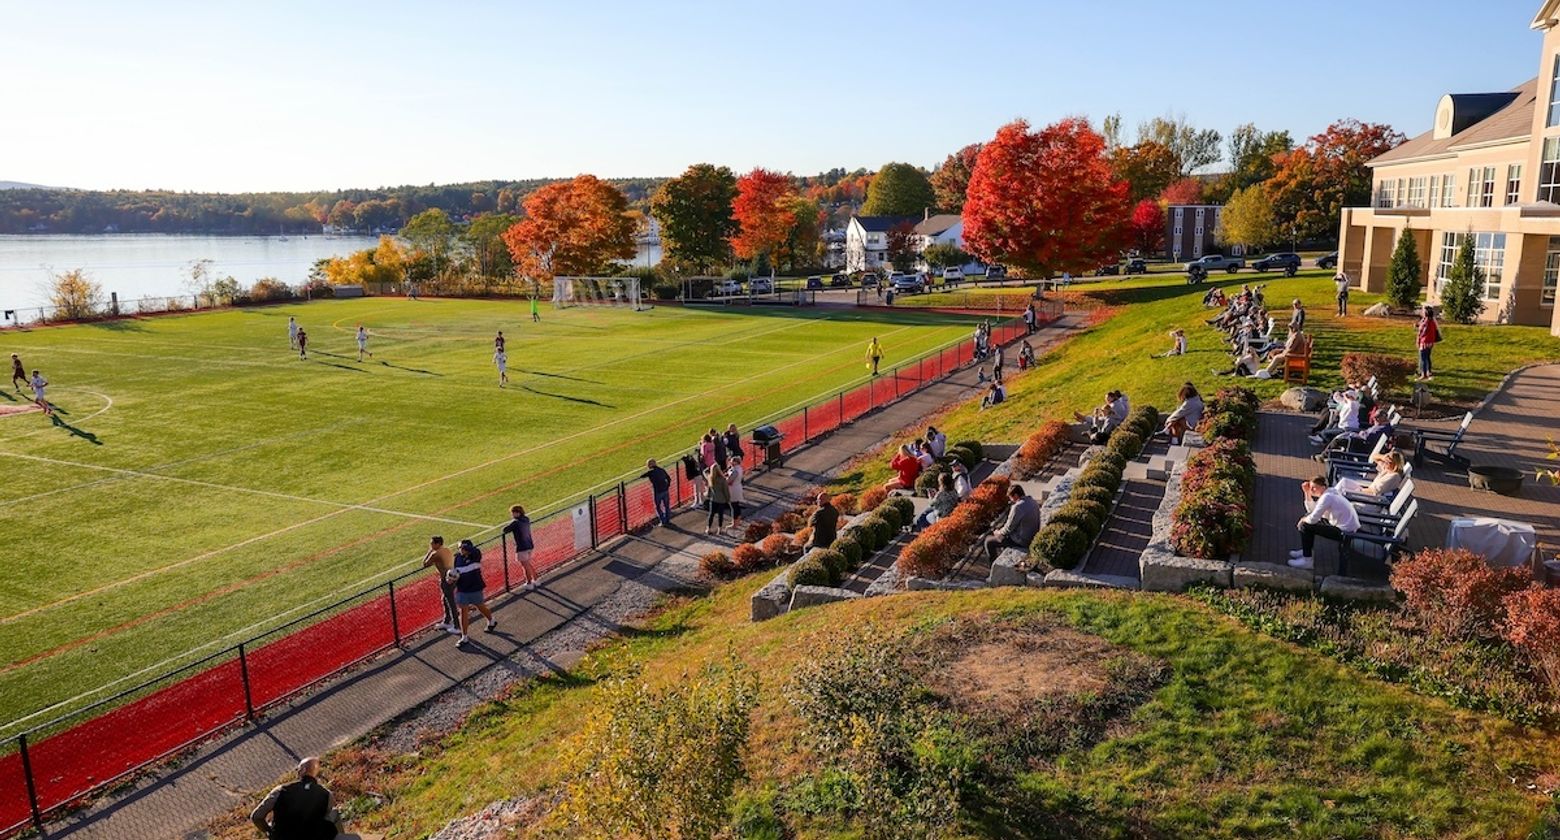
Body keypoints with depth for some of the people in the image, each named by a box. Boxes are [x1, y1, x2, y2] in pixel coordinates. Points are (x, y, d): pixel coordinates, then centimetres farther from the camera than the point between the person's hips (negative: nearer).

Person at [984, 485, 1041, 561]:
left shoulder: (1018, 507, -27)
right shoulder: (1033, 502, 2)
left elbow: (1009, 528, -19)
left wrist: (998, 532, -1)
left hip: (1021, 541, -9)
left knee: (989, 541, 3)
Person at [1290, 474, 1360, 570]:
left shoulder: (1326, 497, -22)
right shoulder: (1329, 492, 7)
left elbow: (1313, 518, -22)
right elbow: (1313, 510, 12)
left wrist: (1303, 520, -1)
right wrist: (1307, 493, 3)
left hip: (1345, 531, -10)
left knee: (1305, 526, -11)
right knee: (1307, 520, 18)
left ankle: (1307, 561, -2)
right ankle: (1306, 550, 30)